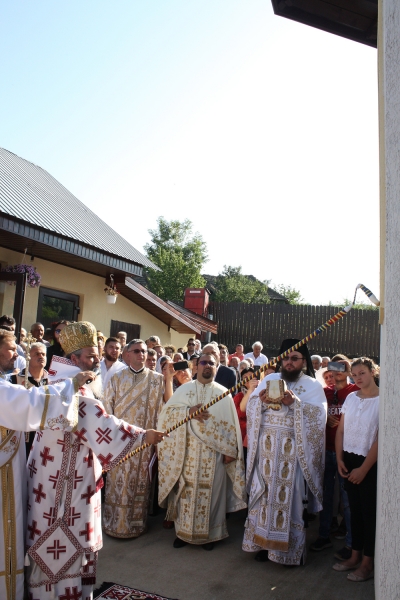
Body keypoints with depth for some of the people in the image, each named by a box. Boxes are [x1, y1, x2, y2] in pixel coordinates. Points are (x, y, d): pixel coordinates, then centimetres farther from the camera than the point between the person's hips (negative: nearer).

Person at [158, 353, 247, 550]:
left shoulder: (223, 393, 4)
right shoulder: (184, 389, 4)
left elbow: (230, 424, 2)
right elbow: (167, 412, -3)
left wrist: (230, 450, -4)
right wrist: (188, 412, -17)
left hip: (213, 454, 0)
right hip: (186, 453, 0)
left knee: (210, 492, 6)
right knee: (185, 491, 7)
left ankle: (209, 534, 21)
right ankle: (183, 531, 23)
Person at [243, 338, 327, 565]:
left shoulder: (313, 385, 4)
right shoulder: (270, 379, 10)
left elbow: (318, 414, -10)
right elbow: (251, 408, 6)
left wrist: (294, 402, -21)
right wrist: (261, 400, -15)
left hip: (294, 451, -2)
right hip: (267, 448, 3)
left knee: (291, 495, 1)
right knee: (265, 493, 7)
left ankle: (293, 548, 17)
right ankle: (265, 542, 22)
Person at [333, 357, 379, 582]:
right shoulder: (351, 397, 5)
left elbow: (381, 438, -15)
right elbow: (341, 430, 8)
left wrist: (364, 468, -15)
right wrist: (340, 459, 0)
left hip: (370, 463, -5)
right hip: (349, 460, 5)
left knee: (370, 511, 5)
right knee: (355, 508, 13)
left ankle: (368, 562, 18)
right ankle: (355, 556, 26)